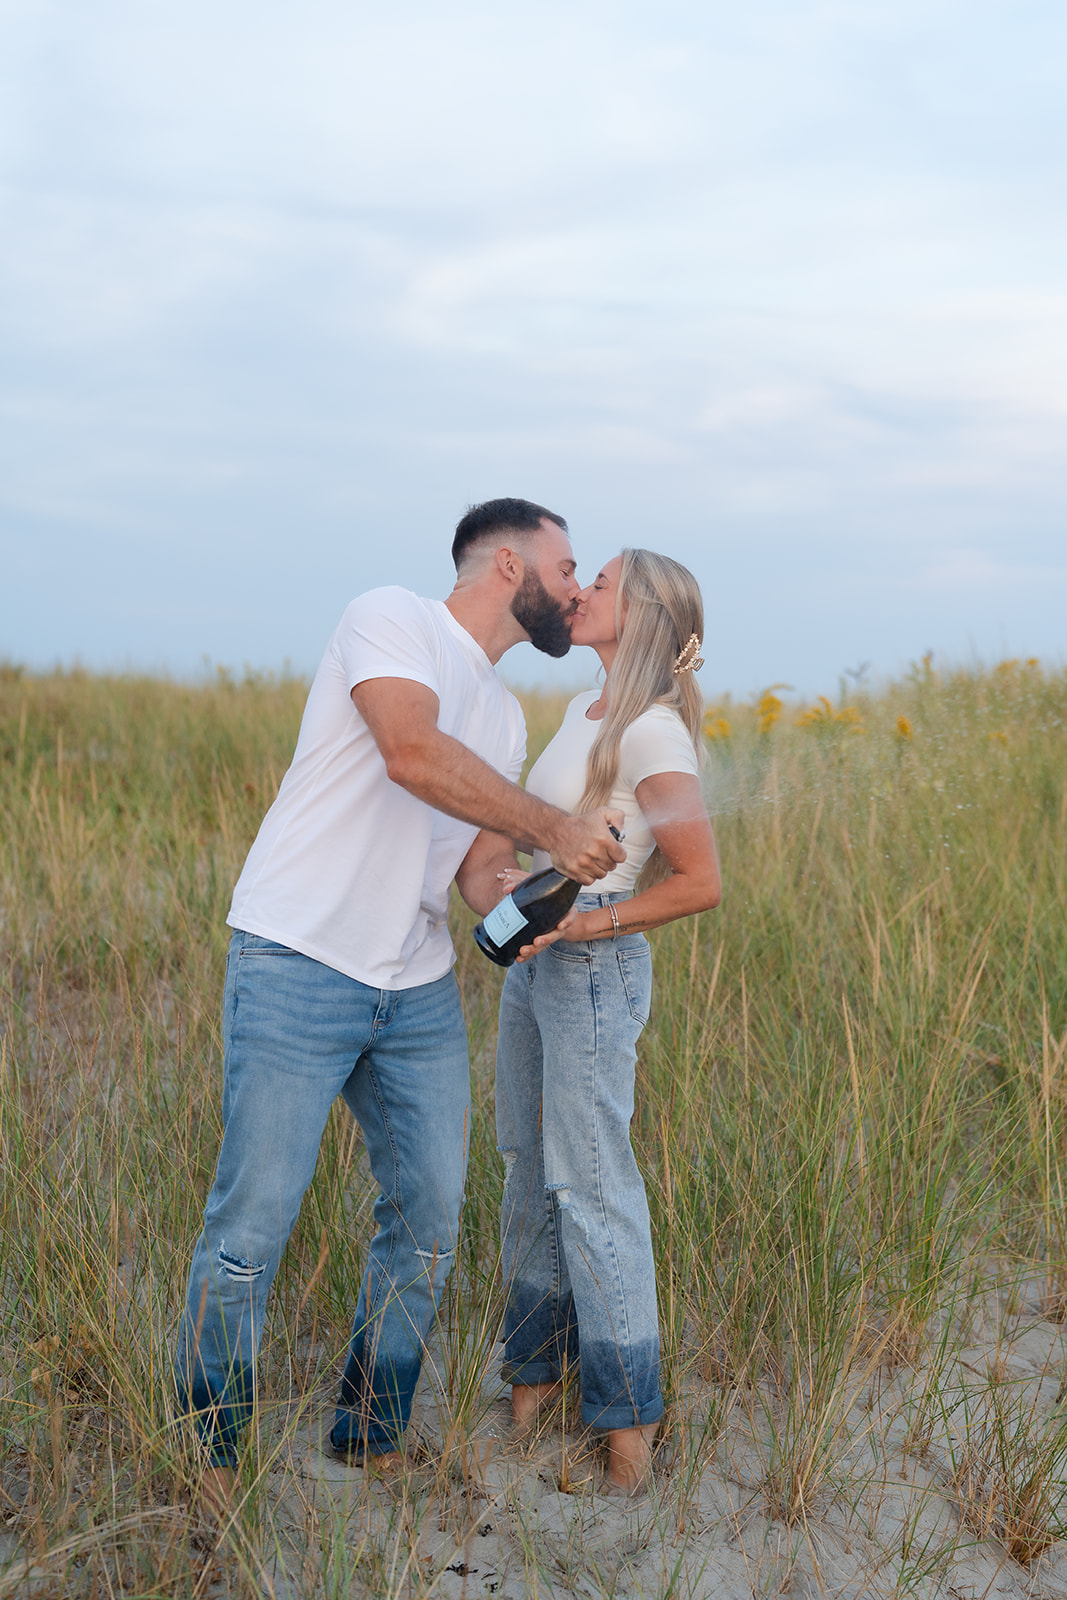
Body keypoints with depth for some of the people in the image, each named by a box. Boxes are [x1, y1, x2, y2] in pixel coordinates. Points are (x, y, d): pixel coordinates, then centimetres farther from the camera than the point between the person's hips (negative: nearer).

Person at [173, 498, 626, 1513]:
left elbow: (478, 873, 15)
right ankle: (206, 1456, 13)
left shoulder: (502, 717, 19)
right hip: (298, 970, -8)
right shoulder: (390, 620, -6)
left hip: (419, 991, 8)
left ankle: (372, 1439, 25)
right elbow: (413, 752, -24)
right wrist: (552, 827, -17)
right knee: (252, 1223, -5)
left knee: (429, 1218, 8)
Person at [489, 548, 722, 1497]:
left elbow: (700, 883, -17)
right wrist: (515, 890, 7)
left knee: (591, 1182, -3)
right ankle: (537, 1366, 25)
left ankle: (628, 1411, 8)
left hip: (595, 967, -8)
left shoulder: (653, 730, -16)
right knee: (531, 1169, 13)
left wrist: (579, 926, -17)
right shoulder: (586, 711, 11)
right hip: (534, 961, 9)